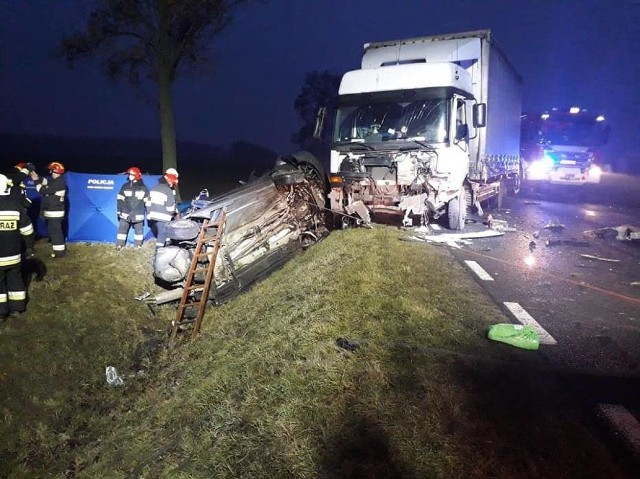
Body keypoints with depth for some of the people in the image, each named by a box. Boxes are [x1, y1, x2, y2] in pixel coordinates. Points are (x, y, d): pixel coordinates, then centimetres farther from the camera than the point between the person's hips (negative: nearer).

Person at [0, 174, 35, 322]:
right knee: (15, 278, 15)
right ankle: (17, 308, 20)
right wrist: (29, 247, 10)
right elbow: (27, 229, 0)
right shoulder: (16, 204, -2)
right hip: (13, 253, 3)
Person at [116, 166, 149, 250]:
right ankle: (119, 245, 8)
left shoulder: (143, 188, 1)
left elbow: (147, 201, 5)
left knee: (139, 229, 8)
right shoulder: (125, 186, 4)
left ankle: (139, 245, 19)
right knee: (122, 229, 1)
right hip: (125, 213, 1)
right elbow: (120, 199, 6)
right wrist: (119, 210, 1)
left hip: (138, 214, -1)